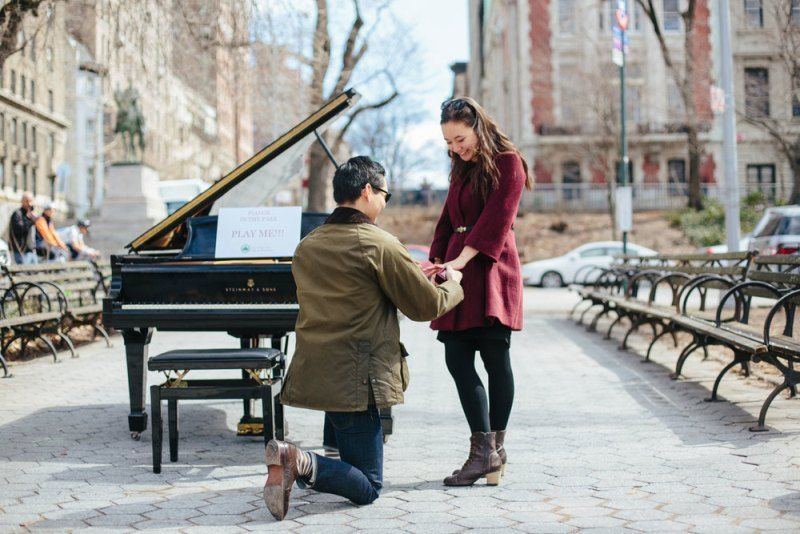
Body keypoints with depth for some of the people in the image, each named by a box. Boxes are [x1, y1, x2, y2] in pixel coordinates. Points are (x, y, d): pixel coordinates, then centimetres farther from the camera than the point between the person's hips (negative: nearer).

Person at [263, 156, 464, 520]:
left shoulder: (306, 247, 12)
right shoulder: (379, 244, -10)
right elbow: (427, 306, -5)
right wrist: (453, 285, 18)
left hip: (313, 375, 8)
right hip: (355, 381, -7)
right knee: (367, 489, 2)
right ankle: (302, 464, -23)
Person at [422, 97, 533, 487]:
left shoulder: (507, 162, -3)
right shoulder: (461, 169, 21)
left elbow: (496, 220, -14)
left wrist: (461, 261, -21)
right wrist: (437, 263, 10)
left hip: (490, 268, -8)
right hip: (458, 271, 8)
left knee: (495, 358, -4)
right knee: (457, 359, -1)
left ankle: (491, 450, 2)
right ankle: (487, 451, 1)